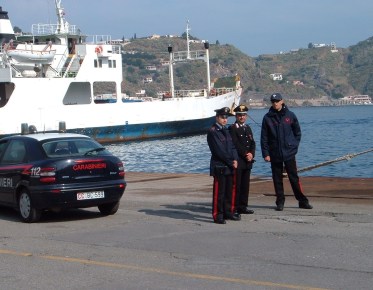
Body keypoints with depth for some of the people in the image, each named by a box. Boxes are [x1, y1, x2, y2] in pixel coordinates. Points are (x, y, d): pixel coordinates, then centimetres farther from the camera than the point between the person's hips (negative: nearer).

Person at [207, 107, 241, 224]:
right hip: (219, 167, -8)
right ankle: (217, 215, -2)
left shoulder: (226, 131, 17)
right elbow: (219, 150, -14)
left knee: (229, 191, 12)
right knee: (219, 192, -6)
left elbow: (232, 147, 13)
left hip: (229, 166, 8)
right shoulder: (212, 132, -9)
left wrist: (235, 160, -4)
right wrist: (231, 161, -13)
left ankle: (228, 212, 21)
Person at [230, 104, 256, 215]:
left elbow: (252, 143, 13)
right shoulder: (232, 129, -6)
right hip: (237, 161, -7)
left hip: (247, 161, 7)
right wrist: (246, 154, -14)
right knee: (236, 184, -5)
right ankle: (235, 207, -2)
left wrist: (251, 154, -4)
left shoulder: (248, 128, 17)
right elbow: (235, 145, -13)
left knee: (245, 184, 9)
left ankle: (243, 206, 15)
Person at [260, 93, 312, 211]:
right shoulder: (267, 118, 1)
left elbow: (297, 133, 10)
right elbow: (264, 138, 2)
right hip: (275, 155, 1)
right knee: (277, 179, 6)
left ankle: (303, 201, 6)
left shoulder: (290, 115, 2)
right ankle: (280, 202, 13)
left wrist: (294, 146, 1)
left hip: (289, 153, -1)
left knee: (294, 177, 0)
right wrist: (265, 153, -4)